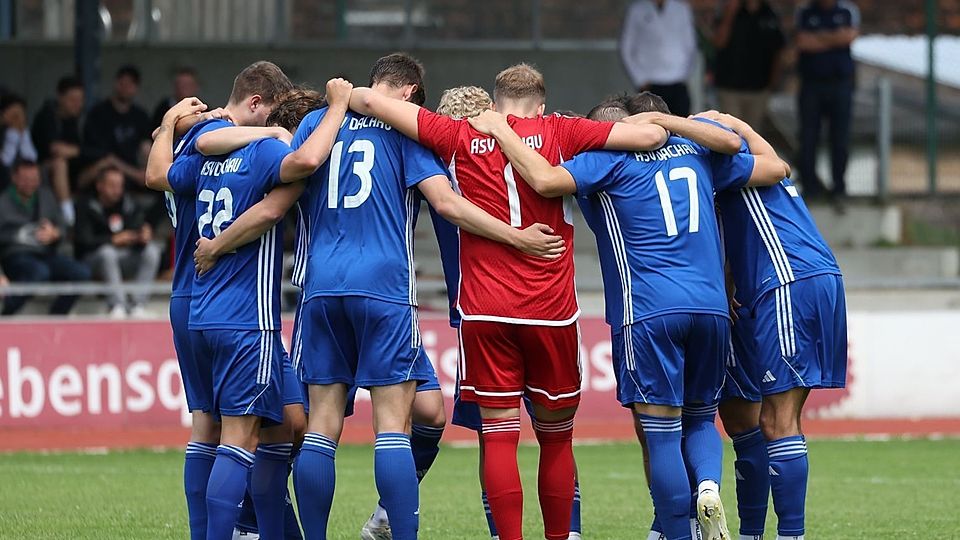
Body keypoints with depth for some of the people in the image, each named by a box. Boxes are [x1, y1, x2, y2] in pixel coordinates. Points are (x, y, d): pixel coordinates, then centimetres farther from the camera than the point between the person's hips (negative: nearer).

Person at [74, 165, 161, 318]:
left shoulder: (130, 205, 5)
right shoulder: (86, 206, -7)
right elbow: (84, 241, -15)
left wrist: (143, 237, -24)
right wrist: (113, 240, -27)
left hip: (125, 260, 4)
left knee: (152, 250, -20)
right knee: (107, 252, -36)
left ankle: (137, 303, -27)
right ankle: (117, 304, -40)